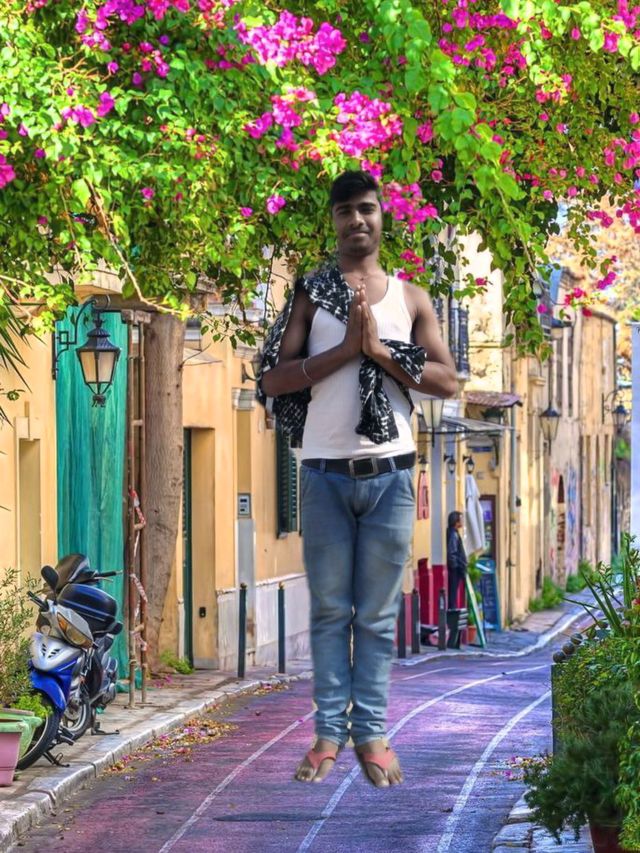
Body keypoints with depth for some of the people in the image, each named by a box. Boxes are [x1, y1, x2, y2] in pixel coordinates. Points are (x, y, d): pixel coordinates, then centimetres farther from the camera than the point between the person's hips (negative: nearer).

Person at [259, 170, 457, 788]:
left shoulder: (409, 298, 9)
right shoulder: (311, 294, 5)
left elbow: (446, 381, 2)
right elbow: (273, 379, -4)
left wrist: (380, 349, -9)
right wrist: (348, 348, -13)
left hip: (389, 473, 1)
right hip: (326, 472, -1)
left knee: (378, 613, 3)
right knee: (329, 609, 3)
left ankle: (371, 731, 6)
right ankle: (329, 730, 6)